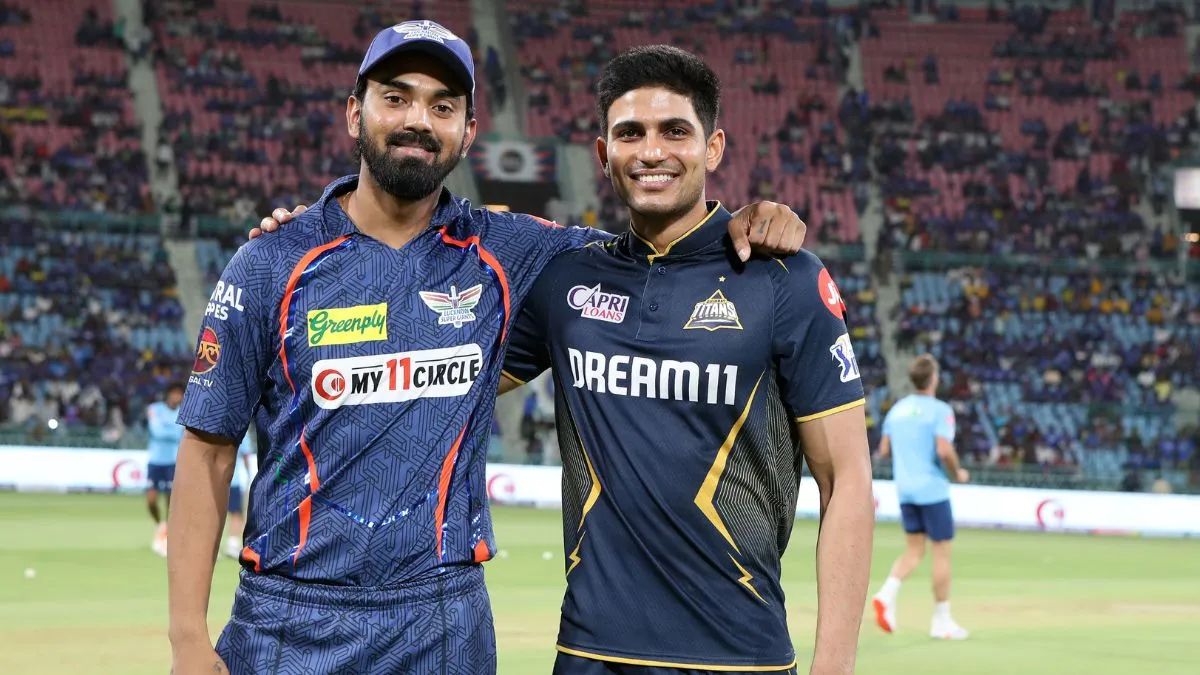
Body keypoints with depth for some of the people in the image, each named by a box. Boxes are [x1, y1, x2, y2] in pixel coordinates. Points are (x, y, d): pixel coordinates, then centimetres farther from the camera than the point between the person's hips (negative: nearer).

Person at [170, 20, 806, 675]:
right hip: (290, 621, -2)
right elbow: (208, 450, -2)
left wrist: (743, 225, -7)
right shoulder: (271, 266, -2)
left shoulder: (502, 253, 5)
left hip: (445, 621, 2)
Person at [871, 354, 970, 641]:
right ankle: (941, 620, 8)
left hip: (905, 490, 6)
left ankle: (887, 593, -12)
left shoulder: (897, 409, 8)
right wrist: (958, 473, -5)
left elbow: (884, 450, 11)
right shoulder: (940, 410, -11)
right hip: (932, 489, -6)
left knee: (914, 551, 13)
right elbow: (944, 451, -22)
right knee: (941, 553, 4)